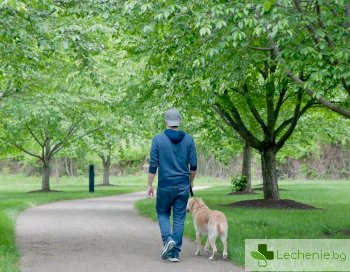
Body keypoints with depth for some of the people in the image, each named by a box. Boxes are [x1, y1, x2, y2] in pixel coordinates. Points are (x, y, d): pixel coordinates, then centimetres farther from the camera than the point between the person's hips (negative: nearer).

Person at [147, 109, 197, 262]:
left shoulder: (158, 139, -6)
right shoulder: (188, 139, 0)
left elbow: (153, 164, -6)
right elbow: (193, 164, 2)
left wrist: (150, 185, 1)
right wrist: (191, 182, 17)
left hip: (165, 186, -1)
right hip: (183, 186, 2)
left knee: (163, 213, 18)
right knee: (179, 218, 7)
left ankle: (168, 239, -5)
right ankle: (175, 253, 6)